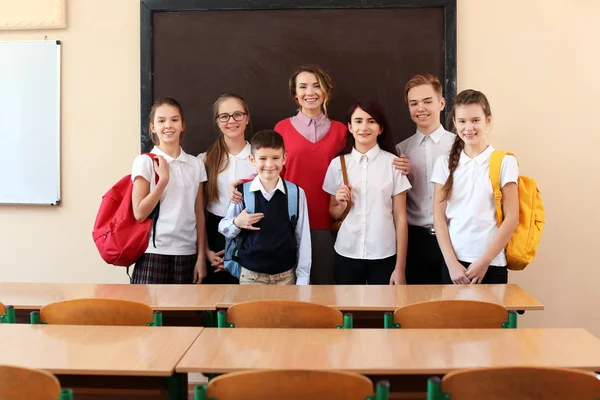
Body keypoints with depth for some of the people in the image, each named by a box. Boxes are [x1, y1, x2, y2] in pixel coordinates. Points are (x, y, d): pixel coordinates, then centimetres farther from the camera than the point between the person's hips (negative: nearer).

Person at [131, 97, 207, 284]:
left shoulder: (196, 164, 8)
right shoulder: (145, 161, -2)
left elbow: (199, 215, 8)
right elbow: (140, 213, -8)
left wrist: (201, 257, 5)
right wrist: (163, 180, -13)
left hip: (186, 253, 3)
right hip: (154, 252, -3)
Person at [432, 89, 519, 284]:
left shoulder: (504, 162, -1)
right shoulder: (444, 163, 5)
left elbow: (511, 218, -3)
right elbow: (439, 216, 3)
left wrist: (484, 262, -7)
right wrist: (452, 262, -6)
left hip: (492, 264, -2)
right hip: (453, 262, 2)